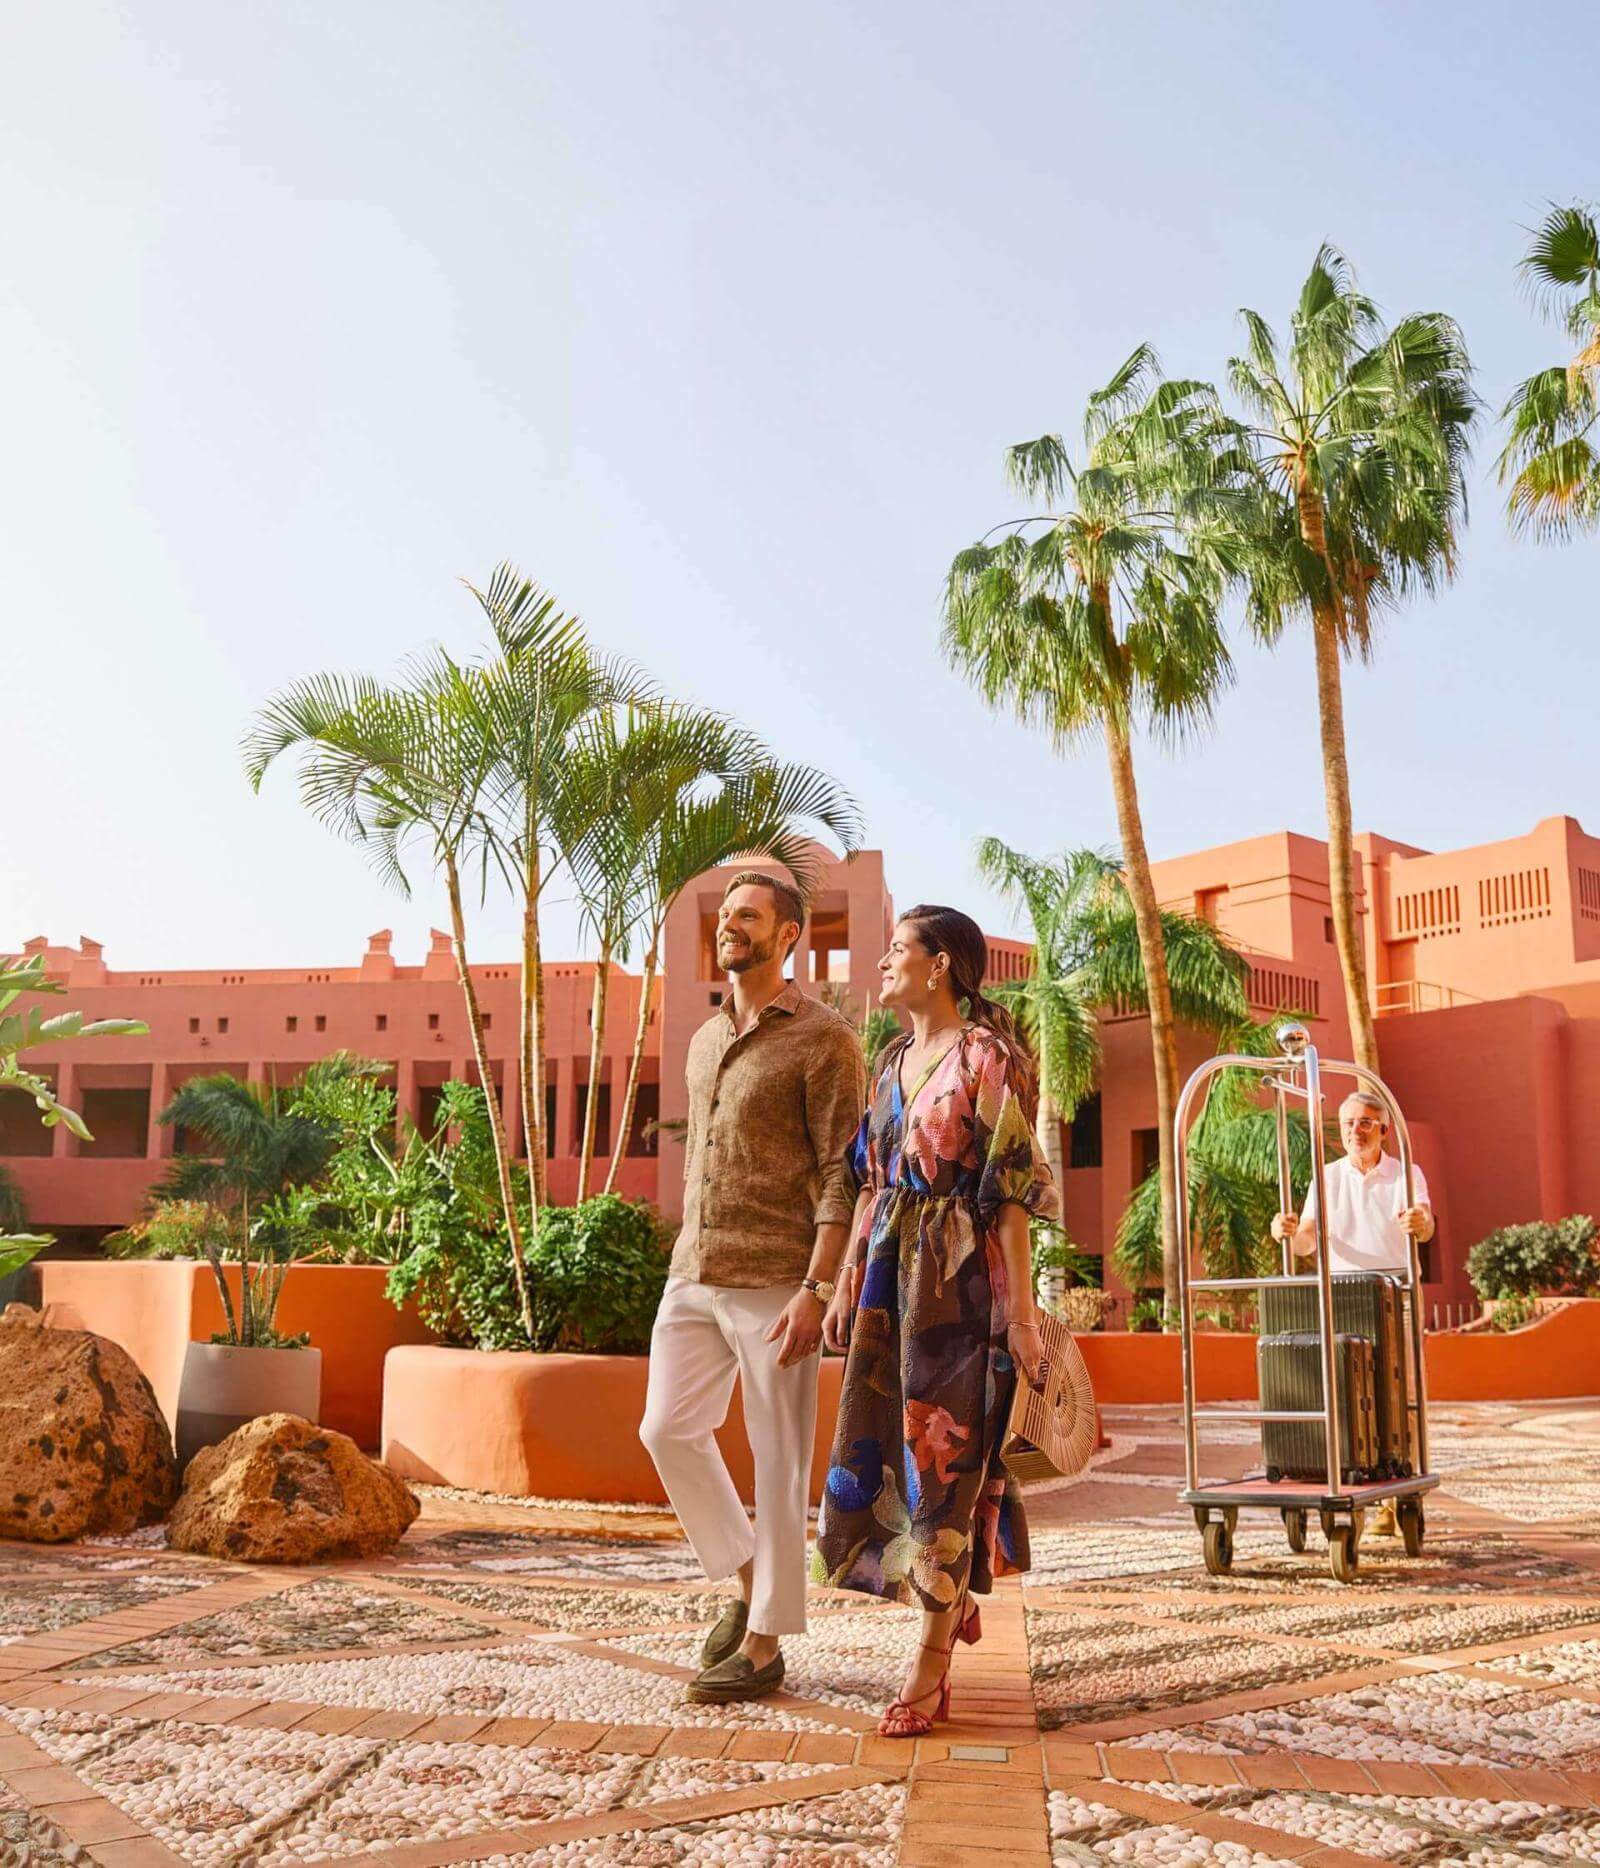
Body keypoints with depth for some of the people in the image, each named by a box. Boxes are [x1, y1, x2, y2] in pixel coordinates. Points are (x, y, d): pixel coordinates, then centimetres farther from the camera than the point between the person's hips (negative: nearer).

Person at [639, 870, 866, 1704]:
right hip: (694, 1277, 7)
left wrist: (816, 1288, -19)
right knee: (667, 1430, 6)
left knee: (778, 1461, 1)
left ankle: (764, 1645, 13)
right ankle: (747, 1581, 26)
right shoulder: (705, 1040, 16)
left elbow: (841, 1174, -12)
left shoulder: (822, 1039, -7)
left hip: (774, 1282, -7)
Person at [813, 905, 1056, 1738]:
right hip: (892, 1274, 8)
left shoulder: (987, 1057, -8)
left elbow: (1012, 1191, -12)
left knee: (944, 1452, -2)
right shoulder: (894, 1061, 14)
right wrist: (846, 1287, 13)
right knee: (878, 1447, 10)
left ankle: (931, 1666, 9)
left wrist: (1022, 1311, -15)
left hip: (962, 1277, -7)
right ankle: (957, 1598, 33)